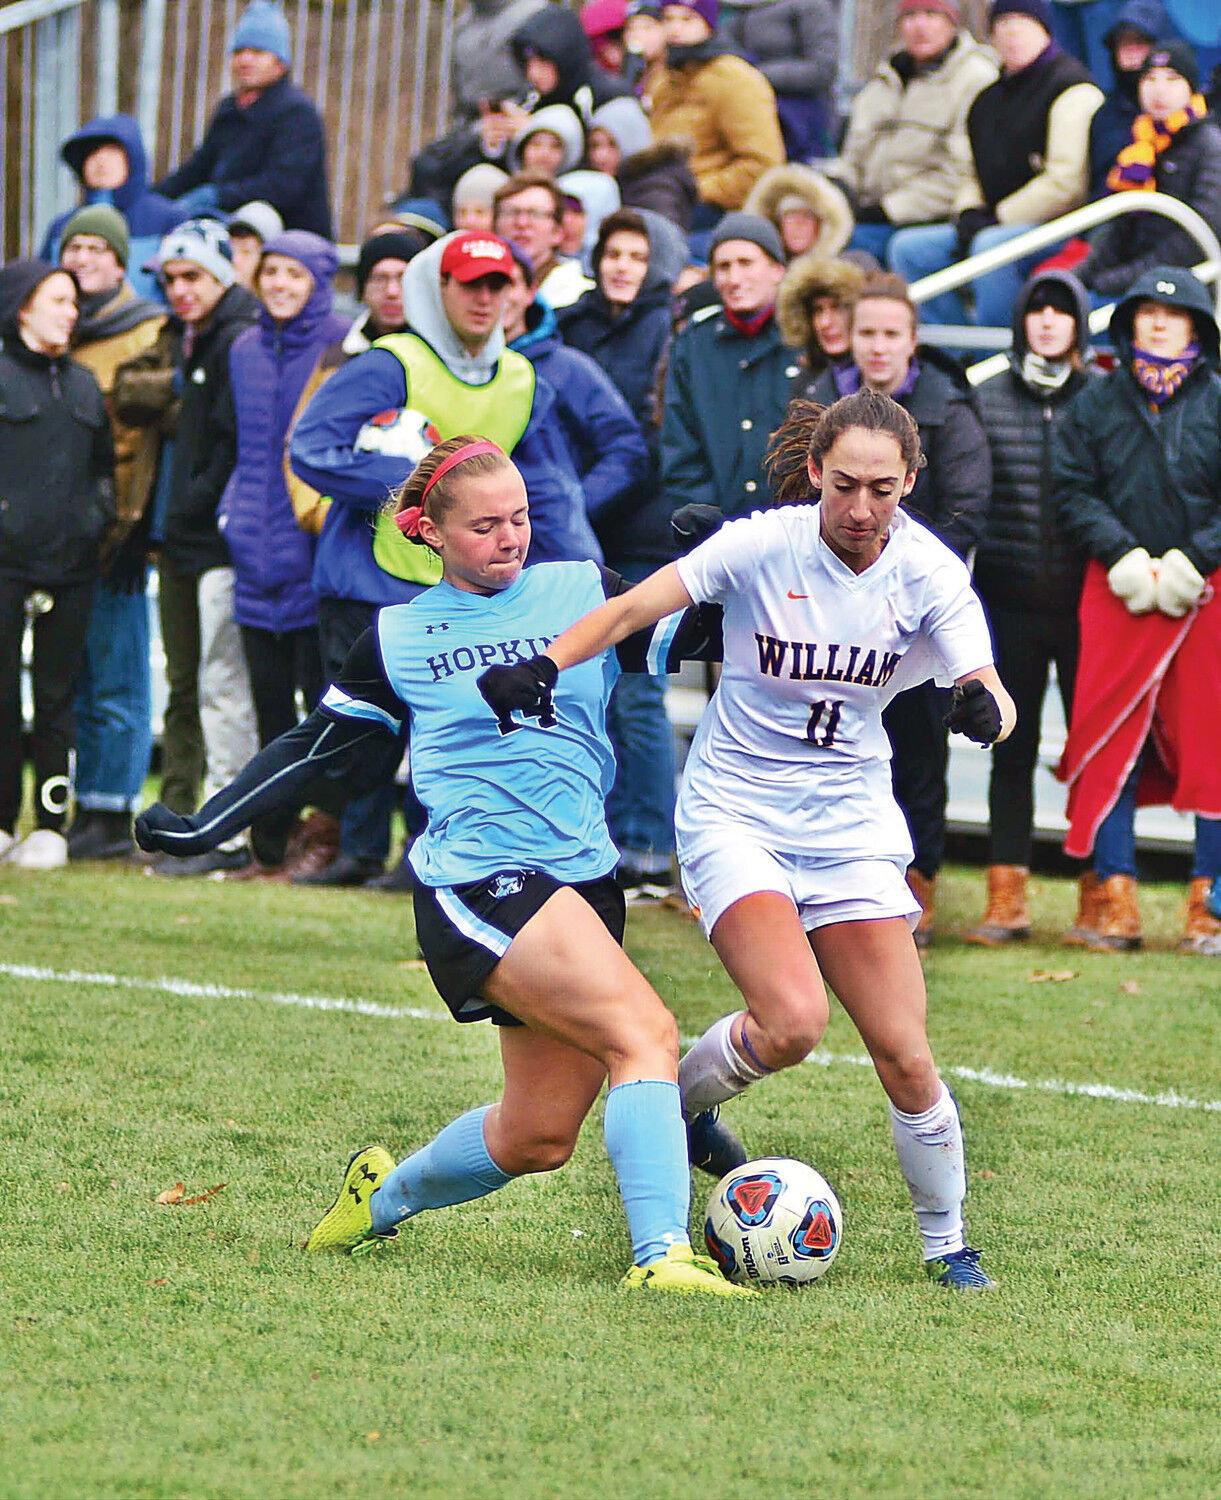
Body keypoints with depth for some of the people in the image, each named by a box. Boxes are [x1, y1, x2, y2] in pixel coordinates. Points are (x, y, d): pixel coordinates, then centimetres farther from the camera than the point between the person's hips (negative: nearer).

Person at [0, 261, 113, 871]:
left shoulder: (82, 383, 16)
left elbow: (102, 462, 24)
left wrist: (99, 514, 11)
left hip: (70, 563, 5)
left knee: (57, 696, 4)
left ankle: (50, 825, 7)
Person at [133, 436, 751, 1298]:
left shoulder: (589, 593, 11)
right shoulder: (399, 638, 7)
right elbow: (316, 749, 15)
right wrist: (204, 829, 11)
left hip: (586, 883, 5)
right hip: (477, 882, -5)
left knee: (539, 1137, 5)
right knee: (646, 1033, -25)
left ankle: (384, 1195, 33)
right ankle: (663, 1255, -29)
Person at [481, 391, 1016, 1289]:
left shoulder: (929, 573, -7)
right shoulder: (762, 544, -14)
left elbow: (989, 694, -15)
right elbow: (632, 609, -14)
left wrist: (983, 706, -39)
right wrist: (544, 666, -31)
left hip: (851, 824, 3)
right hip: (735, 812, -3)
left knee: (905, 1056, -4)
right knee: (793, 1022, -24)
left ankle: (946, 1242, 17)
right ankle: (678, 1100, 7)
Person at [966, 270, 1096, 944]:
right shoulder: (988, 400, 6)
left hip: (1086, 600, -2)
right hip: (1010, 599, 2)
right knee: (1012, 748, 5)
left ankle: (1098, 893, 7)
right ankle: (1006, 899, 9)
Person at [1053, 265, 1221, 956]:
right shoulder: (1097, 403, 8)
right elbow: (1073, 492, 4)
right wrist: (1124, 557, -9)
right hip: (1118, 592, 1)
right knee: (1109, 743, -2)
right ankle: (1115, 899, 4)